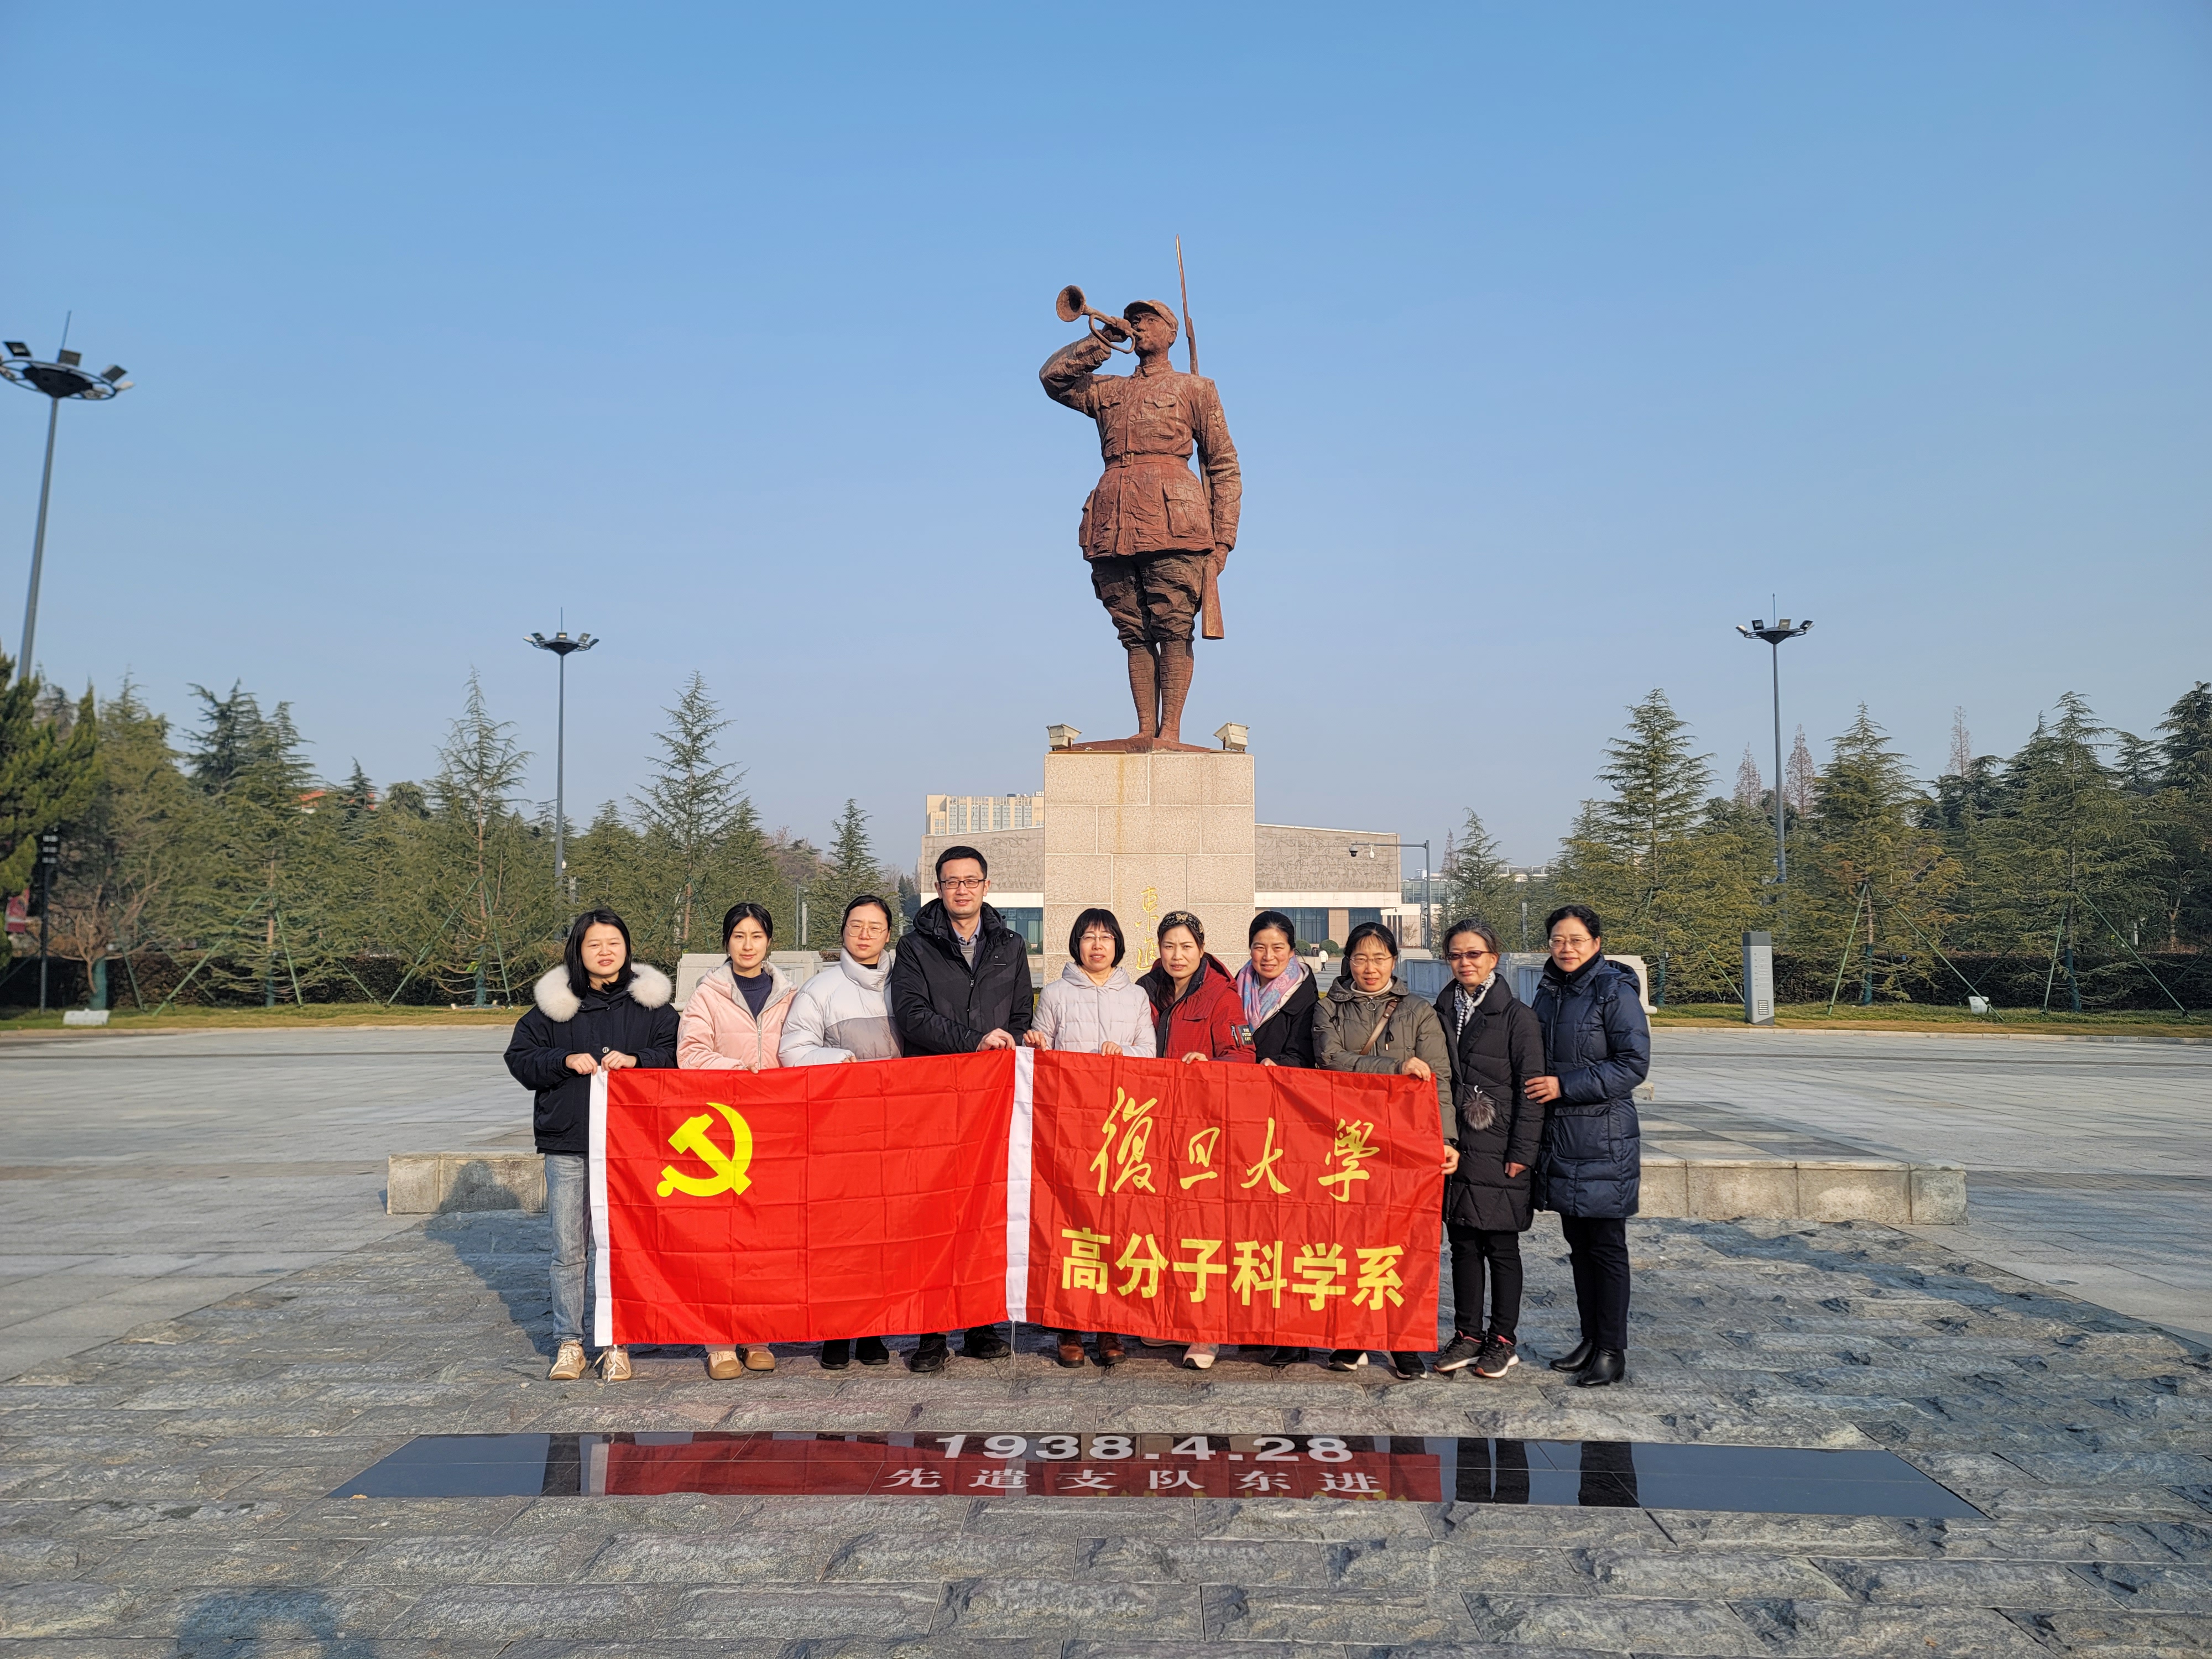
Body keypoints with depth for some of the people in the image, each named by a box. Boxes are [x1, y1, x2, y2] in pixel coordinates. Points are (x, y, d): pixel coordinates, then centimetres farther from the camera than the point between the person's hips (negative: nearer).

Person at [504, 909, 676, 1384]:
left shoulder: (650, 1002, 4)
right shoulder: (553, 1003, 5)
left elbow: (676, 1055, 3)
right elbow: (520, 1059, 5)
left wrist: (636, 1060, -14)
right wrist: (565, 1060, -11)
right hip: (567, 1145, 1)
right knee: (568, 1250, 6)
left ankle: (617, 1344, 15)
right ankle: (568, 1342, 19)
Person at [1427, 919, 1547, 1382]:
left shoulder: (1517, 1015, -5)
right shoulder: (1442, 1013, 10)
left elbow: (1530, 1088, -7)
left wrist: (1522, 1153, -12)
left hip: (1499, 1152, -4)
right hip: (1455, 1148, 5)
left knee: (1501, 1247, 5)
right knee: (1462, 1244, 10)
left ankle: (1504, 1340, 16)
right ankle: (1468, 1335, 20)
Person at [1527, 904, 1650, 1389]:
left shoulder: (1615, 991, -11)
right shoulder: (1549, 991, 11)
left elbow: (1633, 1064, -16)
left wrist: (1565, 1087, -18)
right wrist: (1539, 1087, 8)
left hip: (1604, 1139, -7)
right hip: (1560, 1136, 7)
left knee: (1606, 1245, 0)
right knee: (1578, 1245, 14)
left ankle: (1612, 1351, 9)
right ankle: (1590, 1340, 25)